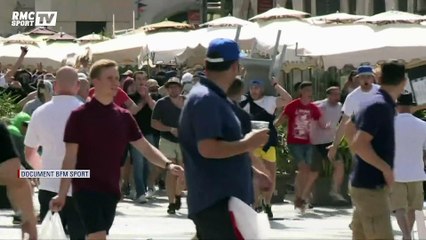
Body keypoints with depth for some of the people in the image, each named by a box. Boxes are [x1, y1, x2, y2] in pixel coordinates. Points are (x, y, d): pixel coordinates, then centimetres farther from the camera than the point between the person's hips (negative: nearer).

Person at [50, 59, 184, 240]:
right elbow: (70, 158, -7)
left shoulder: (123, 117, 9)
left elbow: (145, 147, 10)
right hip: (87, 188, -6)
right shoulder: (80, 116, -6)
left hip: (111, 189, 6)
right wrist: (62, 194, -12)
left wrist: (167, 164, -8)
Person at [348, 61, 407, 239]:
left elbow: (350, 127, 28)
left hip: (366, 185, 10)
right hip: (371, 187, -10)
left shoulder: (375, 103, 12)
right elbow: (359, 144, -26)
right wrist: (386, 169, -20)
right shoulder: (380, 106, -18)